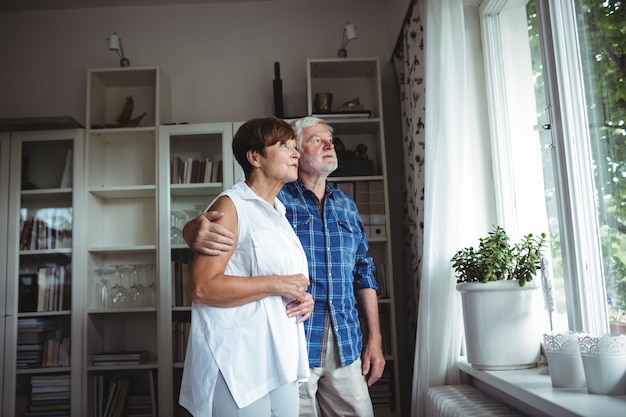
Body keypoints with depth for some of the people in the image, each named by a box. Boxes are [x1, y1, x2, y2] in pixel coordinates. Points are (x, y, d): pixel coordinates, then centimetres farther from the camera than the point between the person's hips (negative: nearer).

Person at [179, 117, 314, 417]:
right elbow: (202, 286, -20)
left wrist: (303, 298, 7)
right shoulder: (231, 206, -9)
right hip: (239, 363, -8)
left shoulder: (279, 214, 18)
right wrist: (276, 284, -17)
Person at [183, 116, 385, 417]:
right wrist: (196, 230, -38)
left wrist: (375, 339, 10)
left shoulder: (346, 205, 12)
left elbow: (363, 274, 14)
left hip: (346, 344, 5)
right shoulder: (275, 199, -4)